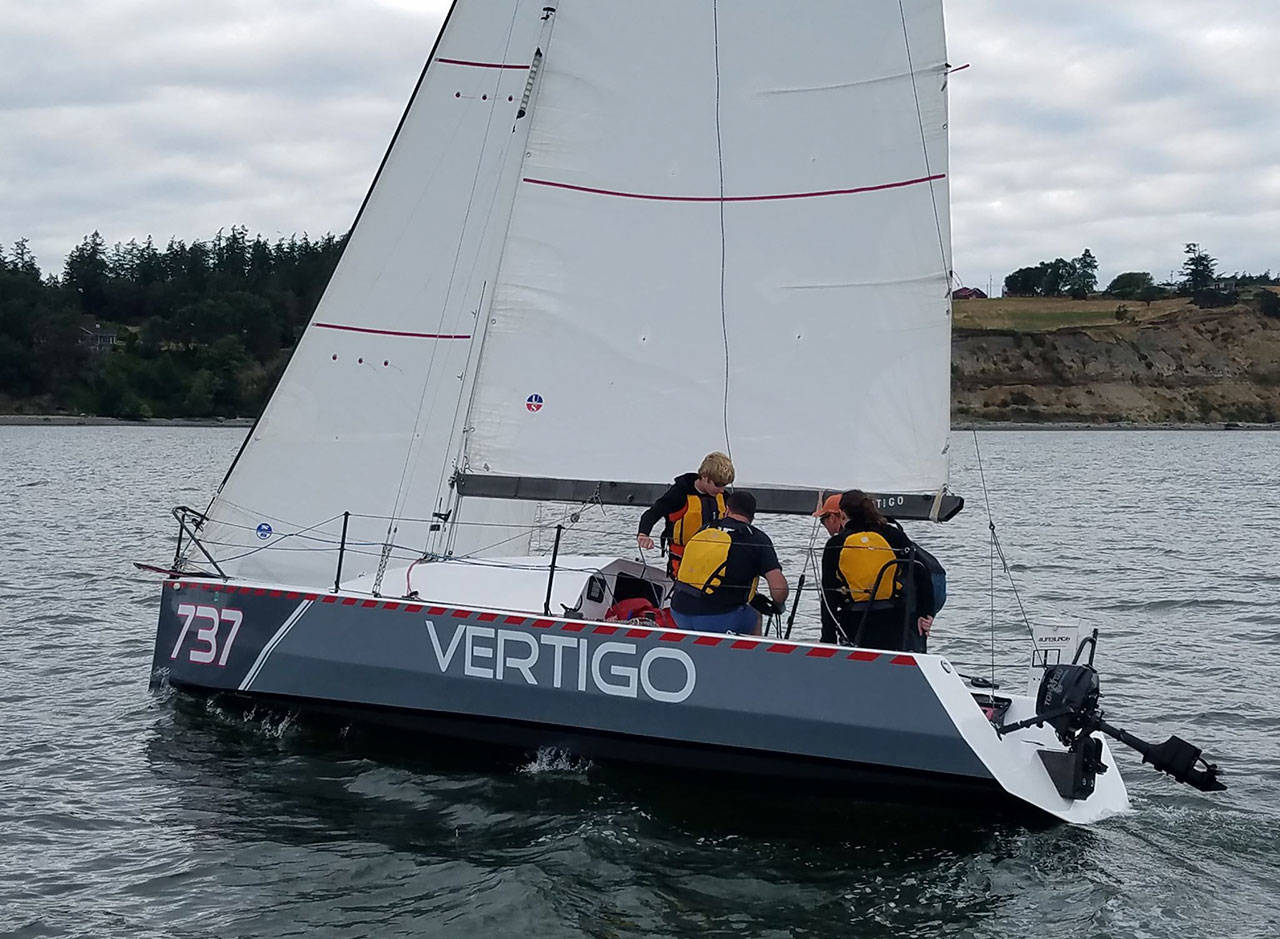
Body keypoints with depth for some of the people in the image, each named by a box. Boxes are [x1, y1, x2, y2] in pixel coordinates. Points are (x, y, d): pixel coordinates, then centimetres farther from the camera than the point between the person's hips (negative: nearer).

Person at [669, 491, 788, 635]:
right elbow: (779, 587, -10)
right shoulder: (757, 539, 1)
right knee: (754, 618, 26)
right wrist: (778, 606, 14)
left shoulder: (703, 531, 14)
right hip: (719, 621, -4)